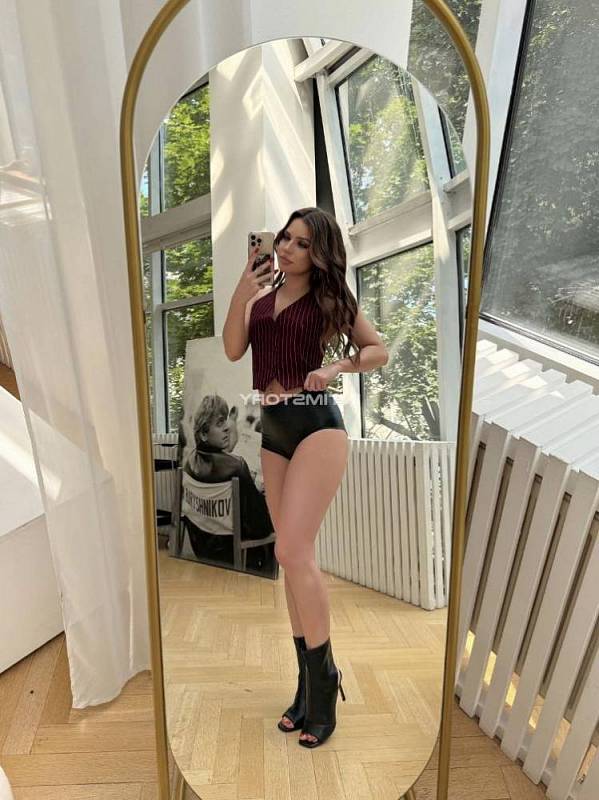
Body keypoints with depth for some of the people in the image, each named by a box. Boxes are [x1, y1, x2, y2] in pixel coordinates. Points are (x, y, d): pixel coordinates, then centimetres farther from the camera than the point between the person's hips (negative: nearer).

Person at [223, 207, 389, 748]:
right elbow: (233, 351, 2)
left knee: (292, 550, -14)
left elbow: (379, 350, 7)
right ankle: (309, 682, 25)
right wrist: (241, 294, -8)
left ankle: (323, 676, 7)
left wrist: (335, 367, -9)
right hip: (273, 429, 6)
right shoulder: (261, 298, 13)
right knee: (295, 556, 10)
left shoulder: (330, 298, 2)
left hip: (317, 424, -5)